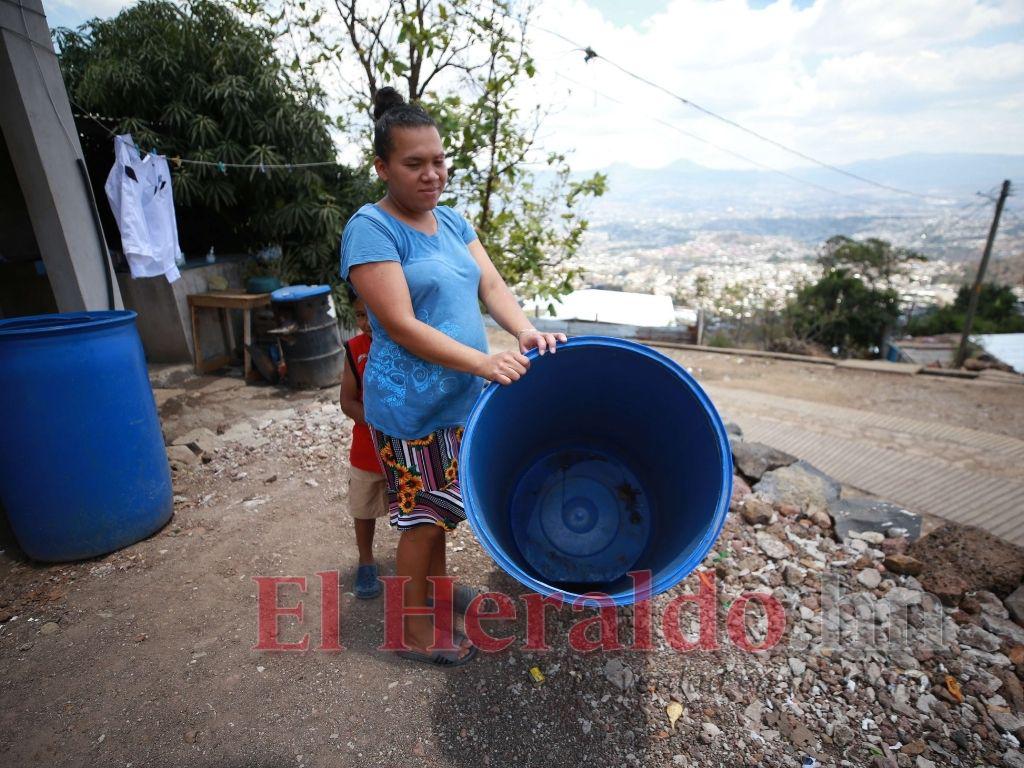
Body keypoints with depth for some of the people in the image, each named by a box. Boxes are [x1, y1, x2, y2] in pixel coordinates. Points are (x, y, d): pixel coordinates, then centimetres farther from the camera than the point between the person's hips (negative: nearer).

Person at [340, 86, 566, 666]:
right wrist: (484, 361, -30)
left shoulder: (452, 221, 9)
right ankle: (414, 630, 29)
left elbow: (491, 285, 0)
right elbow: (401, 325, -23)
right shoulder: (372, 228, -15)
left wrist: (526, 331, -19)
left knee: (440, 506, 22)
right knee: (422, 516, 7)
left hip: (462, 398, 7)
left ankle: (437, 585, 46)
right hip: (411, 407, -7)